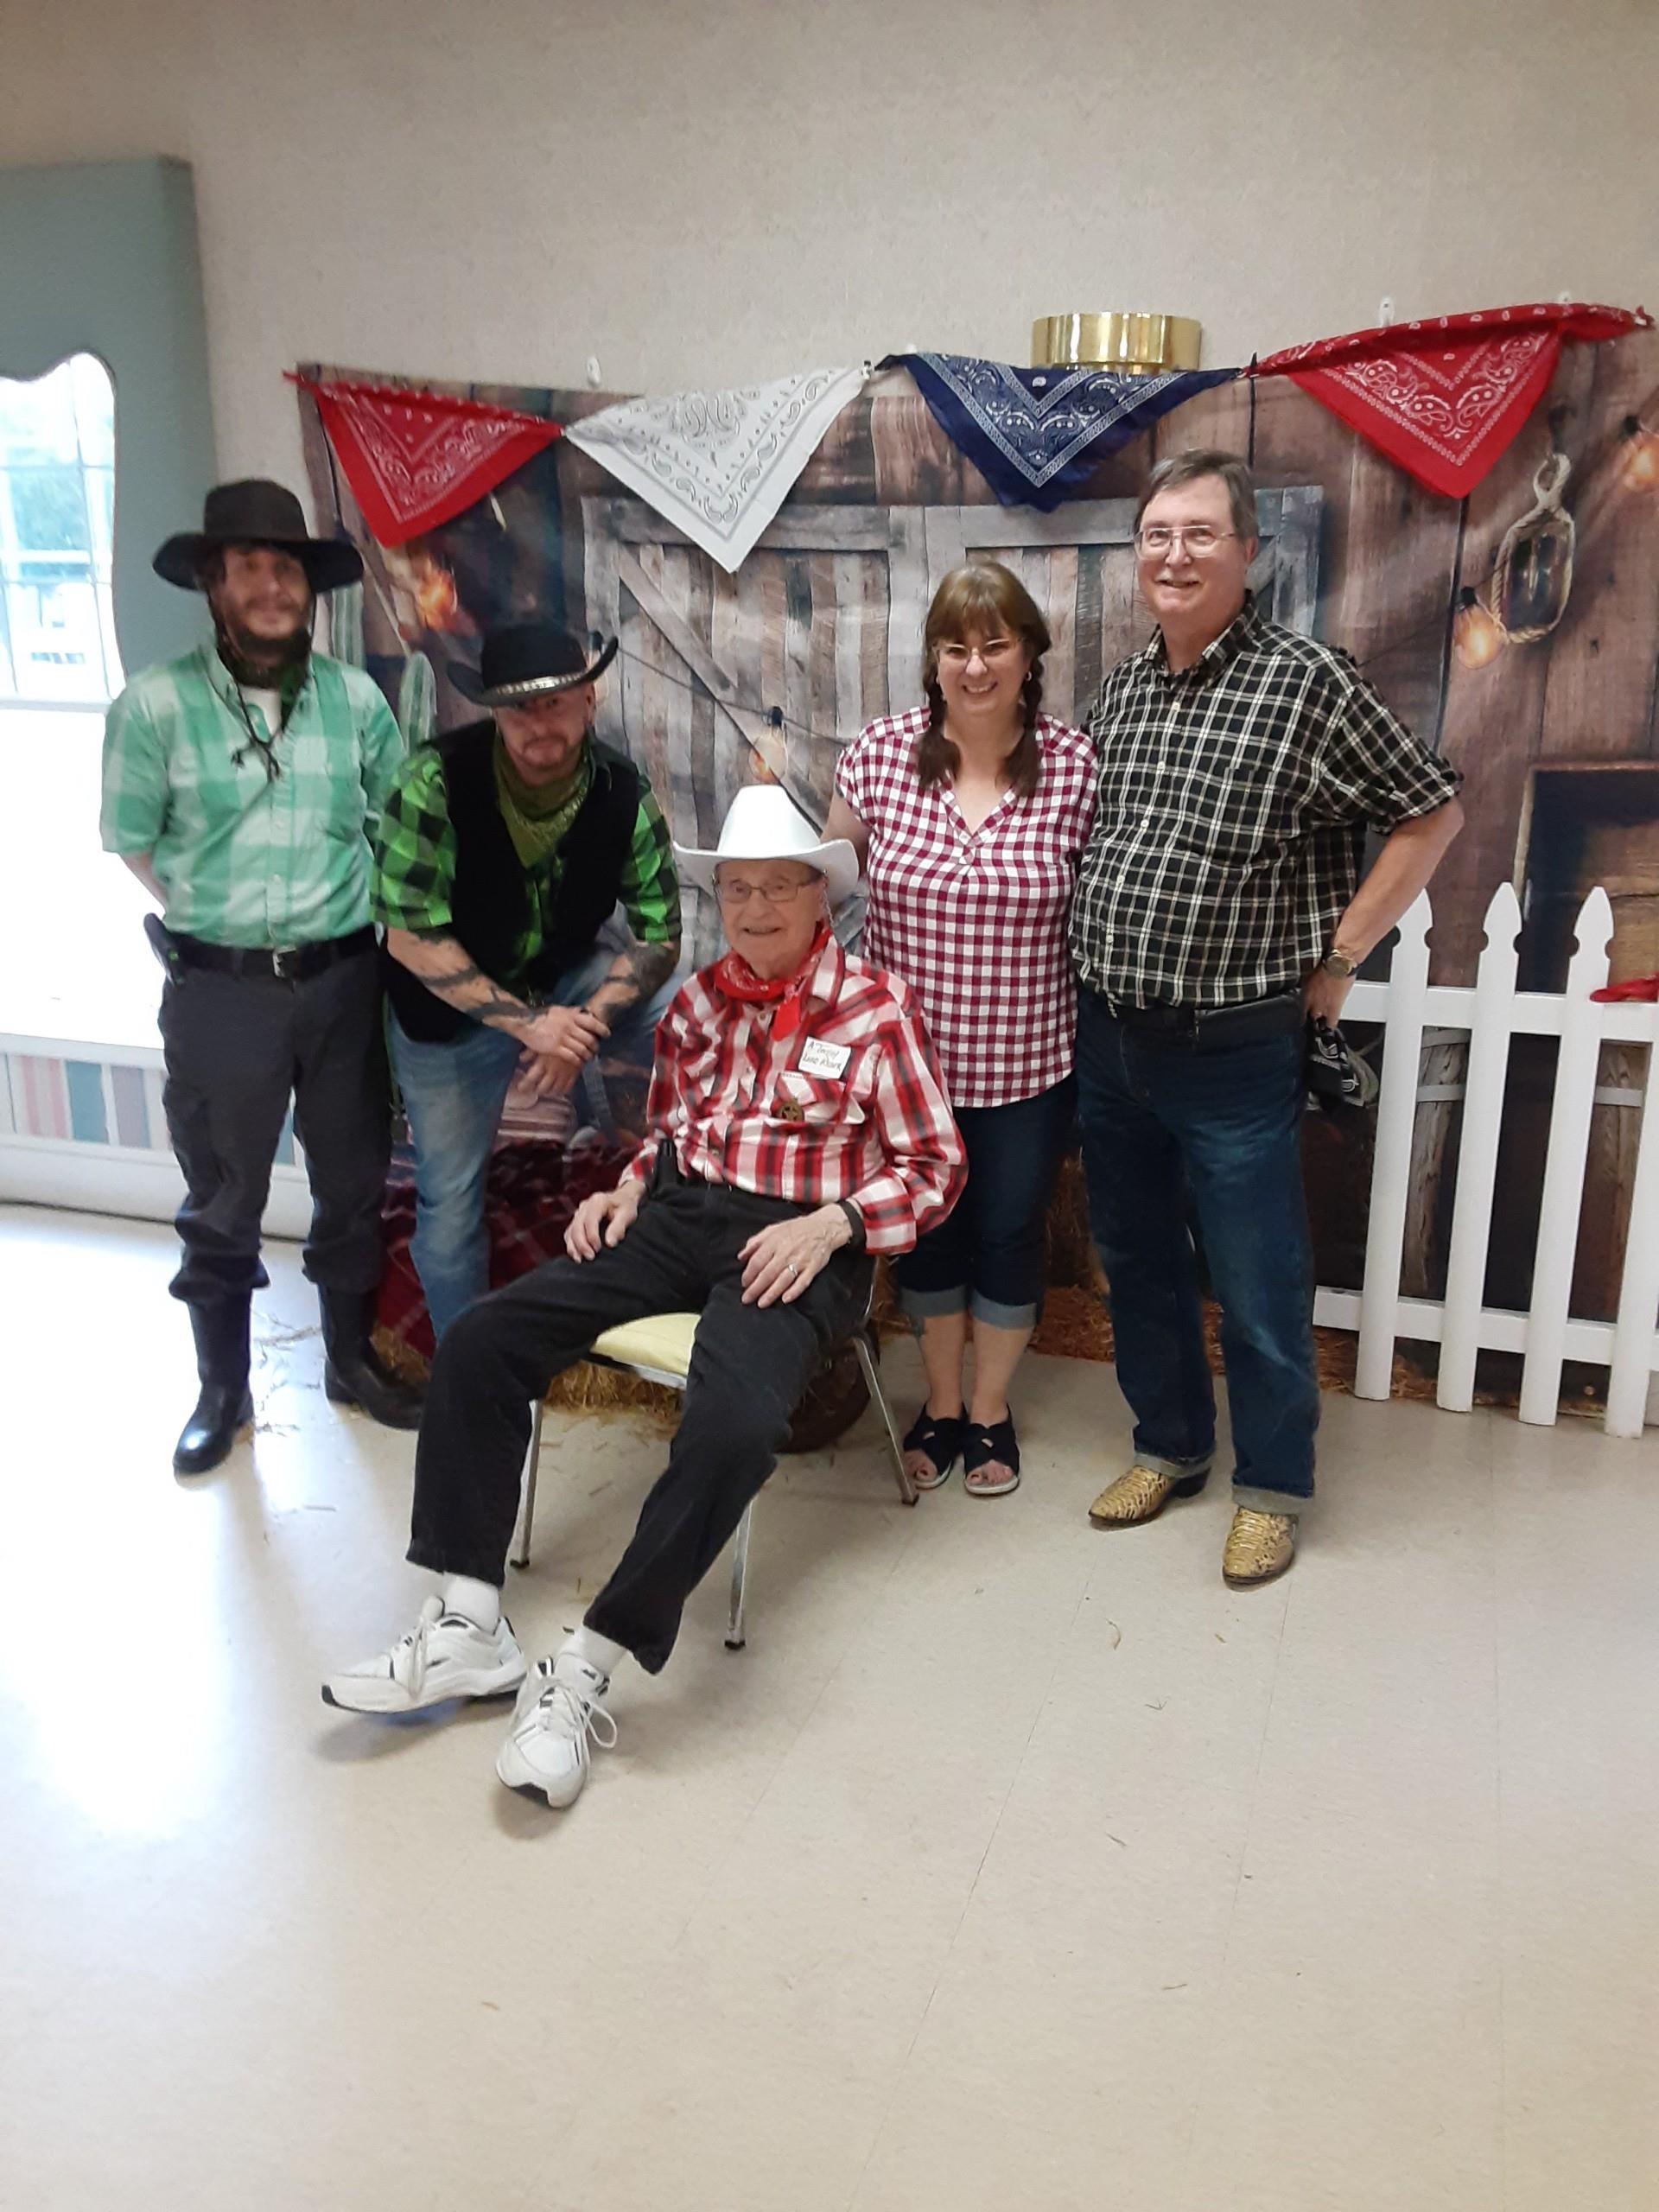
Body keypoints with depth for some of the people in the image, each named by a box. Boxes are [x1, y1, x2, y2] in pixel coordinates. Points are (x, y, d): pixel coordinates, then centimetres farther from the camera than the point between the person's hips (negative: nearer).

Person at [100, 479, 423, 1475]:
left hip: (343, 978, 2)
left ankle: (352, 1359, 34)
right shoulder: (156, 703, -9)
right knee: (221, 1204, 10)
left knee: (353, 1184, 14)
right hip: (218, 988, -2)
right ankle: (222, 1391, 28)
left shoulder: (357, 698, -1)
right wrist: (217, 918, 0)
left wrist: (344, 911, 2)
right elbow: (131, 842, 1)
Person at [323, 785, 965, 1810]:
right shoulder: (699, 1000, 15)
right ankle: (469, 1629, -9)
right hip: (677, 1216, 6)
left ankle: (586, 1671, -21)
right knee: (480, 1343, -14)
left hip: (796, 1242, -5)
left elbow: (935, 1167, -1)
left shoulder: (875, 1009, -1)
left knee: (734, 1427, -35)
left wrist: (829, 1225, -15)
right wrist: (627, 1189, 6)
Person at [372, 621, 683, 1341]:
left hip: (570, 973, 2)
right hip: (454, 1005, -2)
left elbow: (660, 931, -12)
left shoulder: (623, 792, -18)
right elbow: (411, 937, -23)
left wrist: (586, 1023, -27)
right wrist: (526, 1022, -28)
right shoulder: (437, 780, -26)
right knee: (450, 1201, 4)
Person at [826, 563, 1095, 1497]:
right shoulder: (880, 754, -8)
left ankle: (992, 1408, 37)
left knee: (1011, 1234, 14)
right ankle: (941, 1401, 39)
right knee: (926, 1230, 16)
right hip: (911, 1053, 1)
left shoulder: (1076, 765, -10)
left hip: (1029, 1063, -1)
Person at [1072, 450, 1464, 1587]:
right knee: (1136, 1259, 18)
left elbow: (1431, 815, -6)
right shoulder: (1123, 684, 7)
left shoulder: (1308, 681, -12)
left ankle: (1273, 1485, 27)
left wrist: (1338, 958, -8)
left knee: (1258, 1288, 6)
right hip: (1109, 1034, 6)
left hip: (1235, 1052, -6)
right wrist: (1102, 976, 11)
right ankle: (1170, 1444, 38)